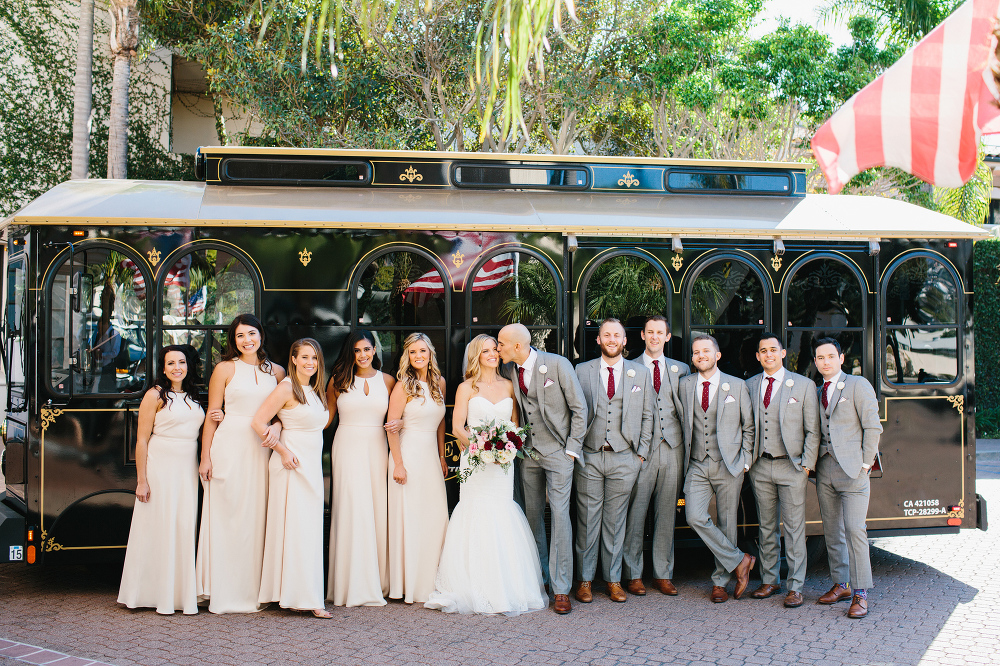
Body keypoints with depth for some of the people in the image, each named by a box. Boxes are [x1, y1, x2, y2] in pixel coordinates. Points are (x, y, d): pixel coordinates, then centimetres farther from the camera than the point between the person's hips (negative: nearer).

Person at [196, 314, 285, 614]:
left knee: (257, 517, 4)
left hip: (261, 450, 3)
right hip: (230, 446, -3)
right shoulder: (225, 369, 4)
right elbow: (212, 416, 2)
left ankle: (253, 590, 13)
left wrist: (277, 426, -9)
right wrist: (205, 457, -4)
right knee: (227, 515, -1)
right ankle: (224, 592, 6)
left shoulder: (276, 371, 12)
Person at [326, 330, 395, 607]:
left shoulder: (387, 381, 9)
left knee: (377, 511, 1)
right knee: (352, 512, -6)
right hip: (347, 447, -2)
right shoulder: (339, 380, 6)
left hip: (376, 449, 2)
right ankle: (354, 586, -2)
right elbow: (326, 416, 10)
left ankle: (377, 582, 11)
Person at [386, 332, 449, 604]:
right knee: (409, 517, 0)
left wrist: (442, 456, 15)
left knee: (437, 517, 5)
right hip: (409, 455, -5)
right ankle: (408, 584, 10)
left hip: (432, 456, 6)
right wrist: (398, 464, -14)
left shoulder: (439, 383, 9)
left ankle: (431, 582, 17)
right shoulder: (404, 386, -9)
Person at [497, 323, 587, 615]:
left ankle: (561, 589, -3)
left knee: (559, 514, -8)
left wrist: (572, 449, -9)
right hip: (529, 451, 5)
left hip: (557, 451, -5)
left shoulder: (558, 364, -13)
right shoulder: (511, 370, 2)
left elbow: (579, 408, -8)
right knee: (532, 514, 9)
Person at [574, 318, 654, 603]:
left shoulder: (641, 373, 8)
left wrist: (641, 452, 4)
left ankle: (613, 579, 17)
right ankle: (585, 579, 13)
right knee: (587, 520, 2)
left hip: (624, 459, 1)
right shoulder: (582, 371, 6)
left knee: (616, 520, 7)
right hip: (589, 457, -1)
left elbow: (647, 416, 10)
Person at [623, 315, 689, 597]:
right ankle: (633, 574, 8)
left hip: (672, 448, 3)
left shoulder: (681, 369, 14)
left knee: (666, 514, 7)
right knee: (635, 513, -2)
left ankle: (663, 574, 16)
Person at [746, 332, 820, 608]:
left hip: (791, 466, -3)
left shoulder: (803, 385, 0)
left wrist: (807, 464, -7)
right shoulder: (749, 386, 9)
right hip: (760, 466, 3)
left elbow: (813, 430, 0)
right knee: (766, 526, 11)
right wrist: (747, 460, 4)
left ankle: (795, 586, 7)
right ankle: (769, 580, 22)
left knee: (794, 528, 0)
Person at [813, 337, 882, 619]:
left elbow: (873, 427, -5)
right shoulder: (816, 392, 15)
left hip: (852, 468, -6)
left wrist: (865, 464, -8)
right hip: (825, 469, 6)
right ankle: (841, 584, 20)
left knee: (854, 529, -10)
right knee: (832, 530, 10)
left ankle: (860, 593, -5)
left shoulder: (858, 385, -1)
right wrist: (813, 461, 4)